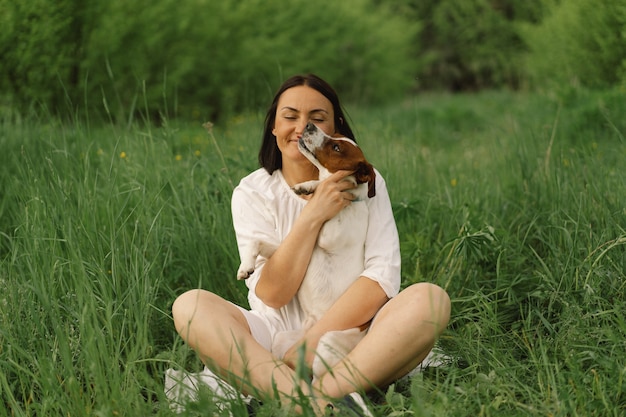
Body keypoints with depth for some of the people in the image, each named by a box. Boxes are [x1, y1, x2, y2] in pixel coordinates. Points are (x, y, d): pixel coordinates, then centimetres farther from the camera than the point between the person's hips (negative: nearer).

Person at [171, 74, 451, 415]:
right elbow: (273, 293, -8)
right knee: (189, 305, -26)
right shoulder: (253, 193, 2)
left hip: (355, 337, 0)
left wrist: (314, 344, -20)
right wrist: (312, 216, -17)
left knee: (430, 299, -27)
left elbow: (383, 276, -9)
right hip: (278, 338, 0)